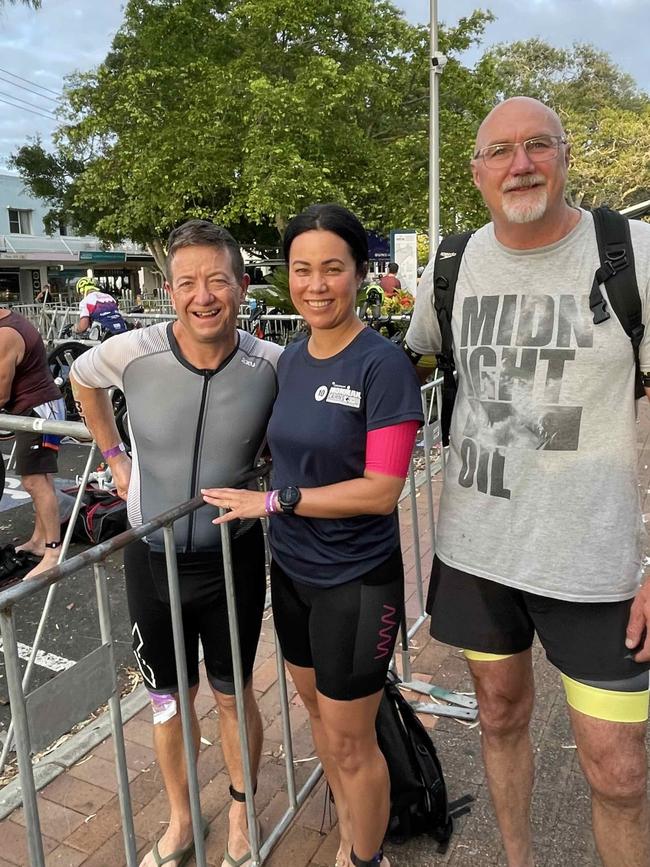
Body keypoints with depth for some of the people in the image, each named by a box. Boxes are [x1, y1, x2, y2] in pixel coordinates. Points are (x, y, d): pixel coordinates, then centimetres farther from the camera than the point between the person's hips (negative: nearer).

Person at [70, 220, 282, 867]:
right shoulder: (133, 352, -15)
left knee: (233, 696, 17)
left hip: (233, 559, -1)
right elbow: (81, 376, 9)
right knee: (168, 699, 19)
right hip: (153, 559, 1)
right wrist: (113, 455, 7)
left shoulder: (271, 364, -16)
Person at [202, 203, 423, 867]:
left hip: (357, 582, -7)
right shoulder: (291, 359, 2)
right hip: (291, 570, 7)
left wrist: (274, 500, -18)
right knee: (317, 712, 24)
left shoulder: (382, 364, -18)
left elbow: (381, 489, -22)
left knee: (349, 741, 10)